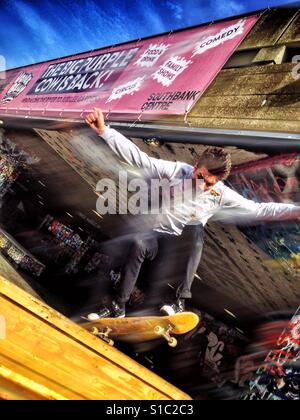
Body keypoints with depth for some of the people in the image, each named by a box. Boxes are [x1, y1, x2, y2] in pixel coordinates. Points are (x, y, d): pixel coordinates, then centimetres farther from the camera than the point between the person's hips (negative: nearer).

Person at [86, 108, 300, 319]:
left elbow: (258, 209, -12)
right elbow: (138, 158, -18)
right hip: (159, 237, 0)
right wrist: (104, 130, -27)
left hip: (186, 246, 0)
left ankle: (181, 300, -30)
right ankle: (118, 306, -23)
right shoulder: (177, 171, -13)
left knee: (196, 228, -34)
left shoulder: (222, 194, -11)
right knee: (139, 244, -35)